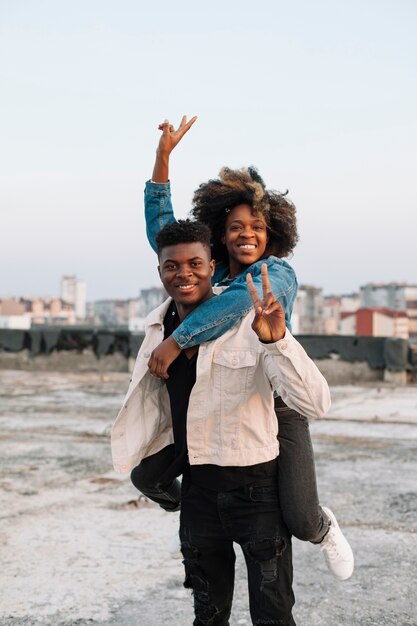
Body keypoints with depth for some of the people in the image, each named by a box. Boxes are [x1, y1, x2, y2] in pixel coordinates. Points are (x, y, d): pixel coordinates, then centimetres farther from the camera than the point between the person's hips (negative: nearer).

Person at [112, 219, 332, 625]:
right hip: (197, 489, 5)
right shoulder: (159, 327, 0)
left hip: (257, 488, -5)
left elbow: (315, 404, -29)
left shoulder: (251, 323, -18)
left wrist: (277, 340, -41)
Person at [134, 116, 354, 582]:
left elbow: (241, 300, -34)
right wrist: (163, 157, -4)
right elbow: (161, 227, 4)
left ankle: (324, 530, 27)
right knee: (146, 475, 4)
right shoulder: (208, 271, 4)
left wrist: (177, 340, -37)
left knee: (300, 521, -13)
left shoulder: (279, 274, -12)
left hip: (276, 408, -5)